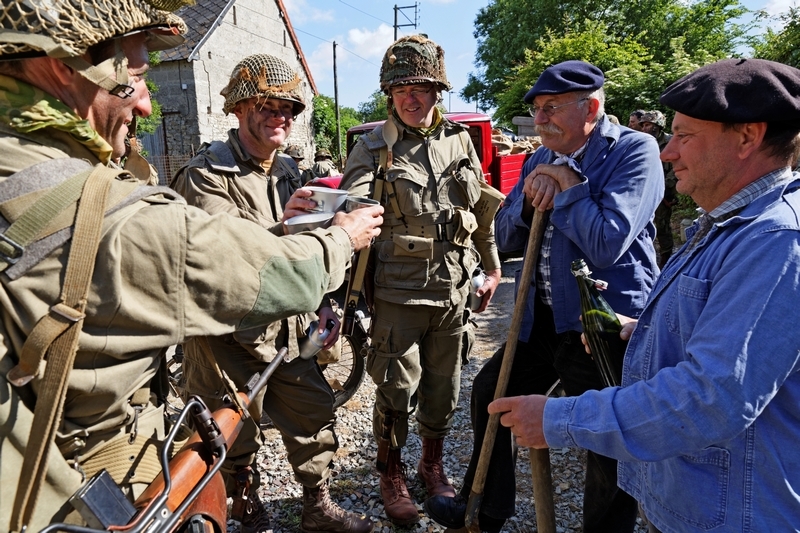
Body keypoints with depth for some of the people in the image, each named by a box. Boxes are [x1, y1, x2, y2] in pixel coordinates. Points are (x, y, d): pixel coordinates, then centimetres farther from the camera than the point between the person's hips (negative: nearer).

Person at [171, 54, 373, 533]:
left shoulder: (288, 171, 11)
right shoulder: (205, 176, -13)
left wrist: (323, 305, 8)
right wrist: (279, 228, -39)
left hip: (288, 331, 7)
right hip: (230, 338, -6)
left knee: (316, 414, 14)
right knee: (239, 441, 10)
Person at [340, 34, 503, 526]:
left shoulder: (459, 140, 6)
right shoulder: (374, 148, -6)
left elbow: (483, 207, 13)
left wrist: (492, 267, 16)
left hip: (453, 289, 4)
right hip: (398, 294, -3)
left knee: (444, 387, 16)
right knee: (397, 391, 7)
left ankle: (433, 465, 41)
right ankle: (392, 476, 33)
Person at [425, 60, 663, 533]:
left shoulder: (634, 150, -11)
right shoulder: (541, 160, 10)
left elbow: (605, 244, -23)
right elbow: (506, 239, 9)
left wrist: (567, 185, -14)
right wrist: (529, 198, -9)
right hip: (544, 317, 8)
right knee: (489, 392, 17)